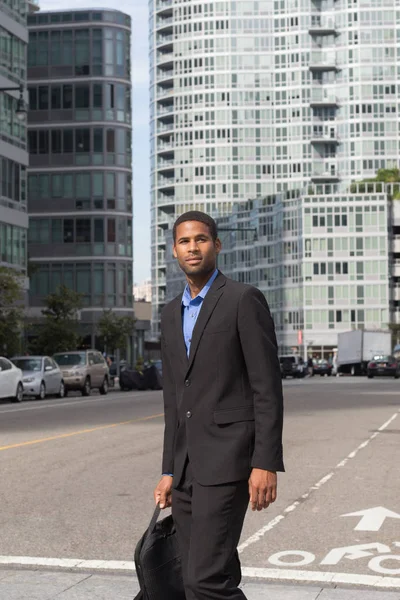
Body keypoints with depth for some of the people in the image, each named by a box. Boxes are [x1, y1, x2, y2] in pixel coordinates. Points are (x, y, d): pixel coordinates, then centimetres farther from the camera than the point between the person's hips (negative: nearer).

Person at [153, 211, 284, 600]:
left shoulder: (244, 300, -5)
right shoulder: (171, 315, 17)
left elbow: (267, 386, -10)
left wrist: (266, 464, -16)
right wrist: (169, 472, 16)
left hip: (227, 459, -7)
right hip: (187, 466, 7)